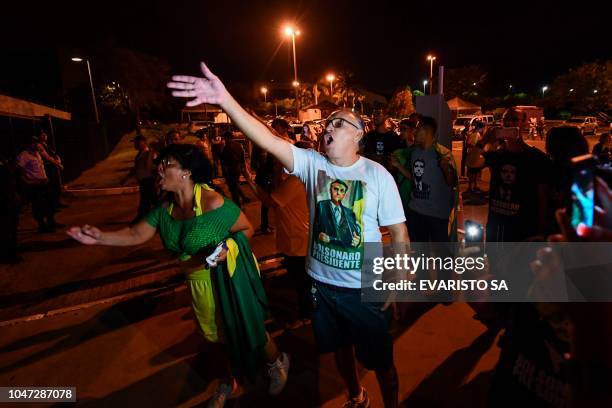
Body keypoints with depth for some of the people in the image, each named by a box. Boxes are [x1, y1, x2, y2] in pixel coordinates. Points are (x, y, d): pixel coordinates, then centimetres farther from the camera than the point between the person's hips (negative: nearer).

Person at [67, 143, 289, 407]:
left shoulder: (213, 203, -27)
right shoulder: (166, 208, -4)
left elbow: (247, 229, -17)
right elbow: (136, 234, -4)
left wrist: (227, 247, -32)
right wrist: (100, 238, -17)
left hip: (228, 278, -7)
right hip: (198, 281, 7)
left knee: (246, 330, 13)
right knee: (218, 333, 24)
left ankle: (277, 362, 45)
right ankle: (234, 378, 51)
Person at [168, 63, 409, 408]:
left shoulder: (378, 175, -14)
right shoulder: (312, 163, -8)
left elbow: (399, 231, -10)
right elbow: (268, 140, -20)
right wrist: (225, 99, -31)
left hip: (366, 289, -3)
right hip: (323, 283, 4)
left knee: (381, 360, 16)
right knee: (340, 347, 26)